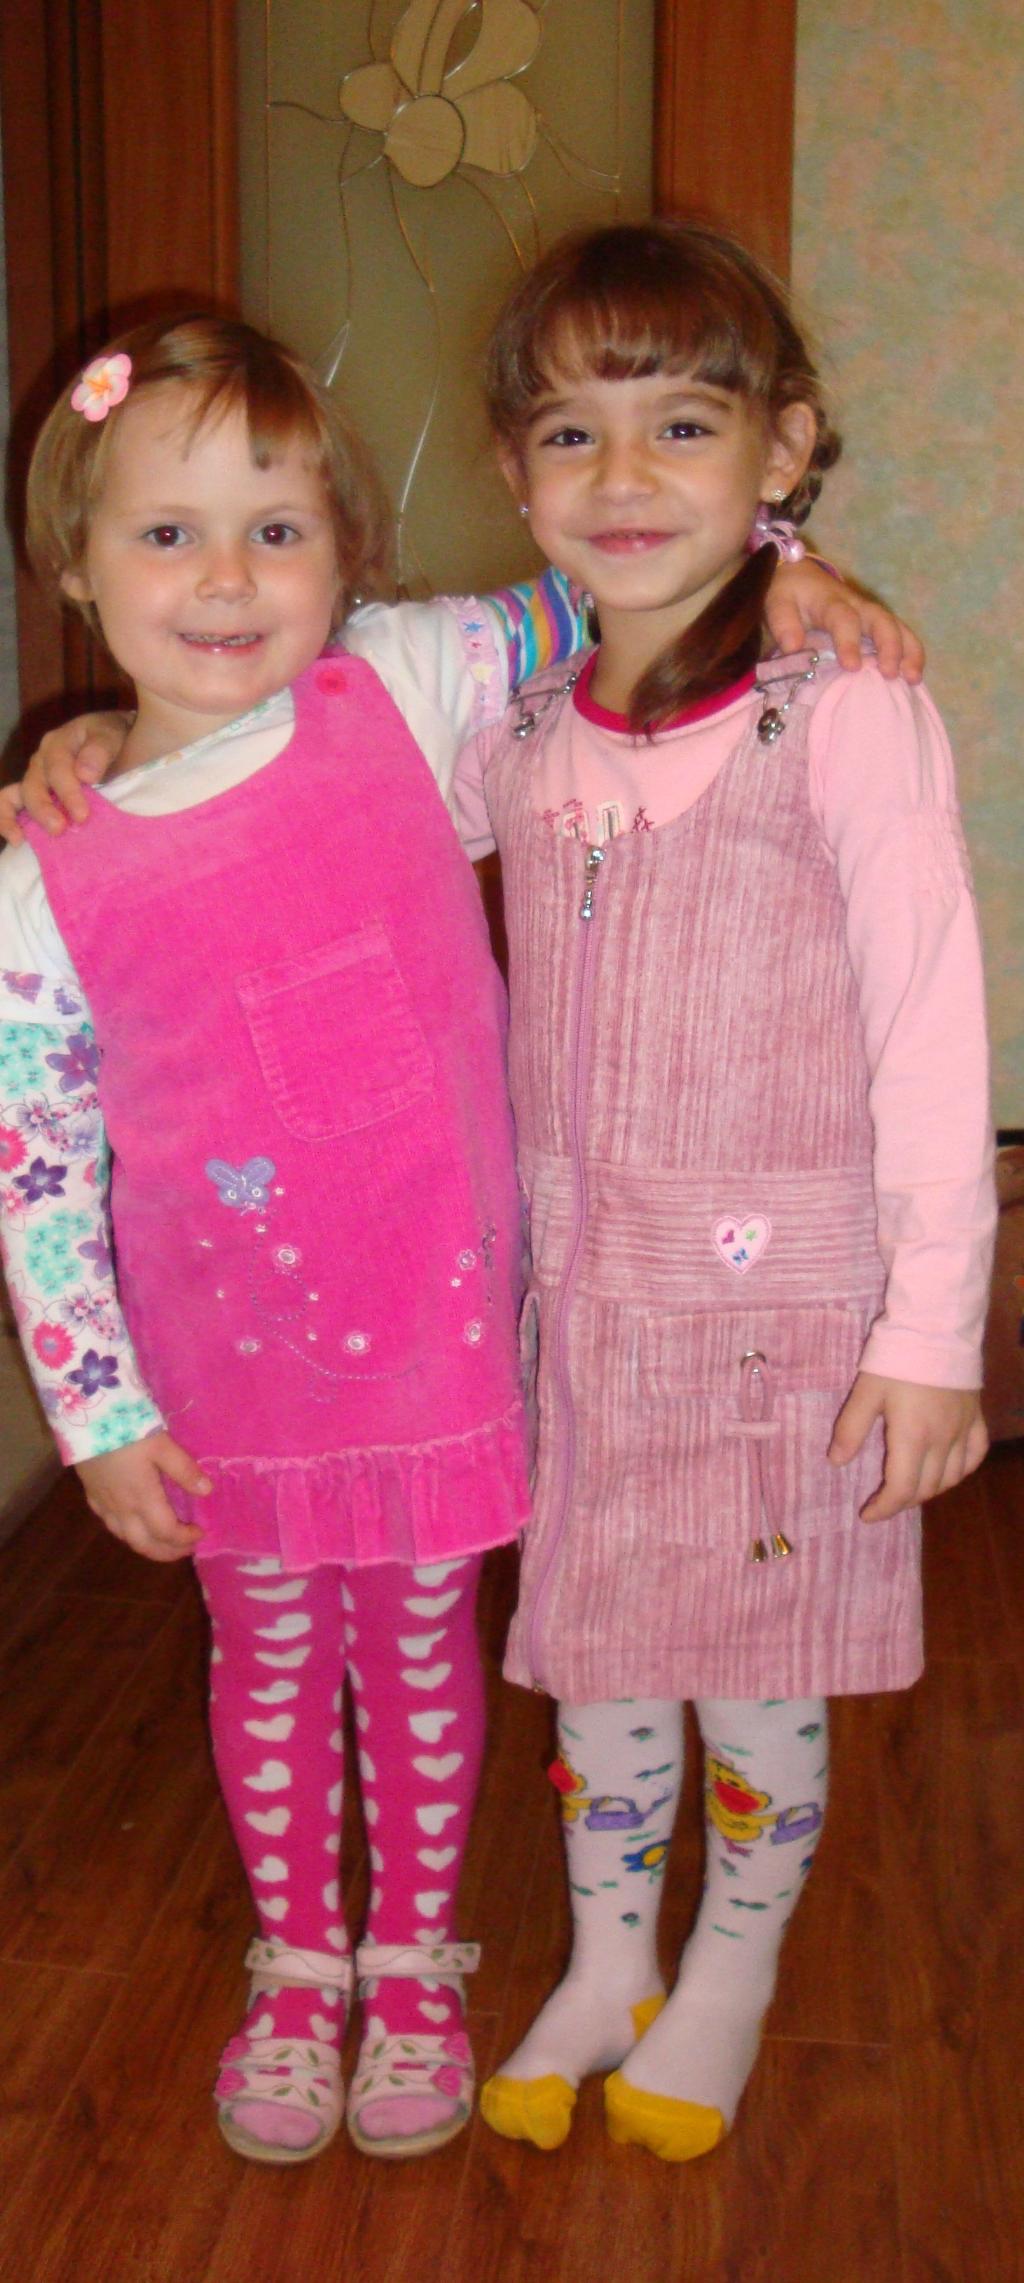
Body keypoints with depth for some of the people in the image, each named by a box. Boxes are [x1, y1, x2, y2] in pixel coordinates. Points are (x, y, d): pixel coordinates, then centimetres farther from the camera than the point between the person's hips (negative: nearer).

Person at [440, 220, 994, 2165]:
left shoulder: (845, 717, -14)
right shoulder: (520, 733, 1)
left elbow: (933, 1036, -13)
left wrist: (930, 1331, -12)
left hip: (786, 1307, -4)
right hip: (577, 1296, 4)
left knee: (759, 1668, 13)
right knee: (592, 1655, 18)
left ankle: (729, 1982, 41)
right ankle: (603, 1969, 43)